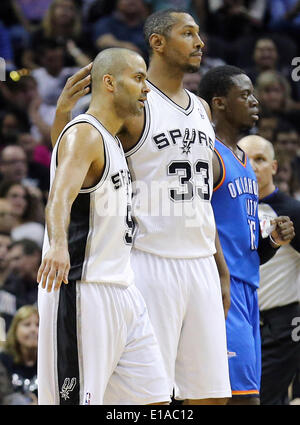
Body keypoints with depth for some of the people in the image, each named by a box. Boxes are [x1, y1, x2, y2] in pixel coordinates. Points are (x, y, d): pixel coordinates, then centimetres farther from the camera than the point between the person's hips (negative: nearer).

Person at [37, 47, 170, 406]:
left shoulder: (111, 140, 18)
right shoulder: (83, 135, -12)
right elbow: (60, 197, -31)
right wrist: (58, 244, -49)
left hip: (120, 292, 10)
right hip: (81, 291, -10)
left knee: (152, 401, 6)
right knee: (72, 401, -9)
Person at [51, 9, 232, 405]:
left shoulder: (200, 109, 17)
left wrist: (221, 269, 20)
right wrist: (62, 113, -22)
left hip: (201, 265, 7)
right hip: (153, 264, -7)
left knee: (211, 394, 5)